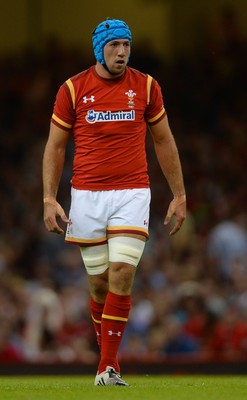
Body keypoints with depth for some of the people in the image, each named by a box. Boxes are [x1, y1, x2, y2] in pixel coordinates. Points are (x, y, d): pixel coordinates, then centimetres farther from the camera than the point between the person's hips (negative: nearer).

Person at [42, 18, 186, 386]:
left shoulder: (146, 87, 3)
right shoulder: (72, 90, 1)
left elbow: (164, 141, 12)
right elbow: (55, 146, 6)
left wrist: (179, 195, 11)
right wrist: (50, 200, -2)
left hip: (132, 194, 0)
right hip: (87, 196, 1)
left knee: (122, 276, -14)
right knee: (99, 283, 4)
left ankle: (108, 367, -11)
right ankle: (108, 359, 20)